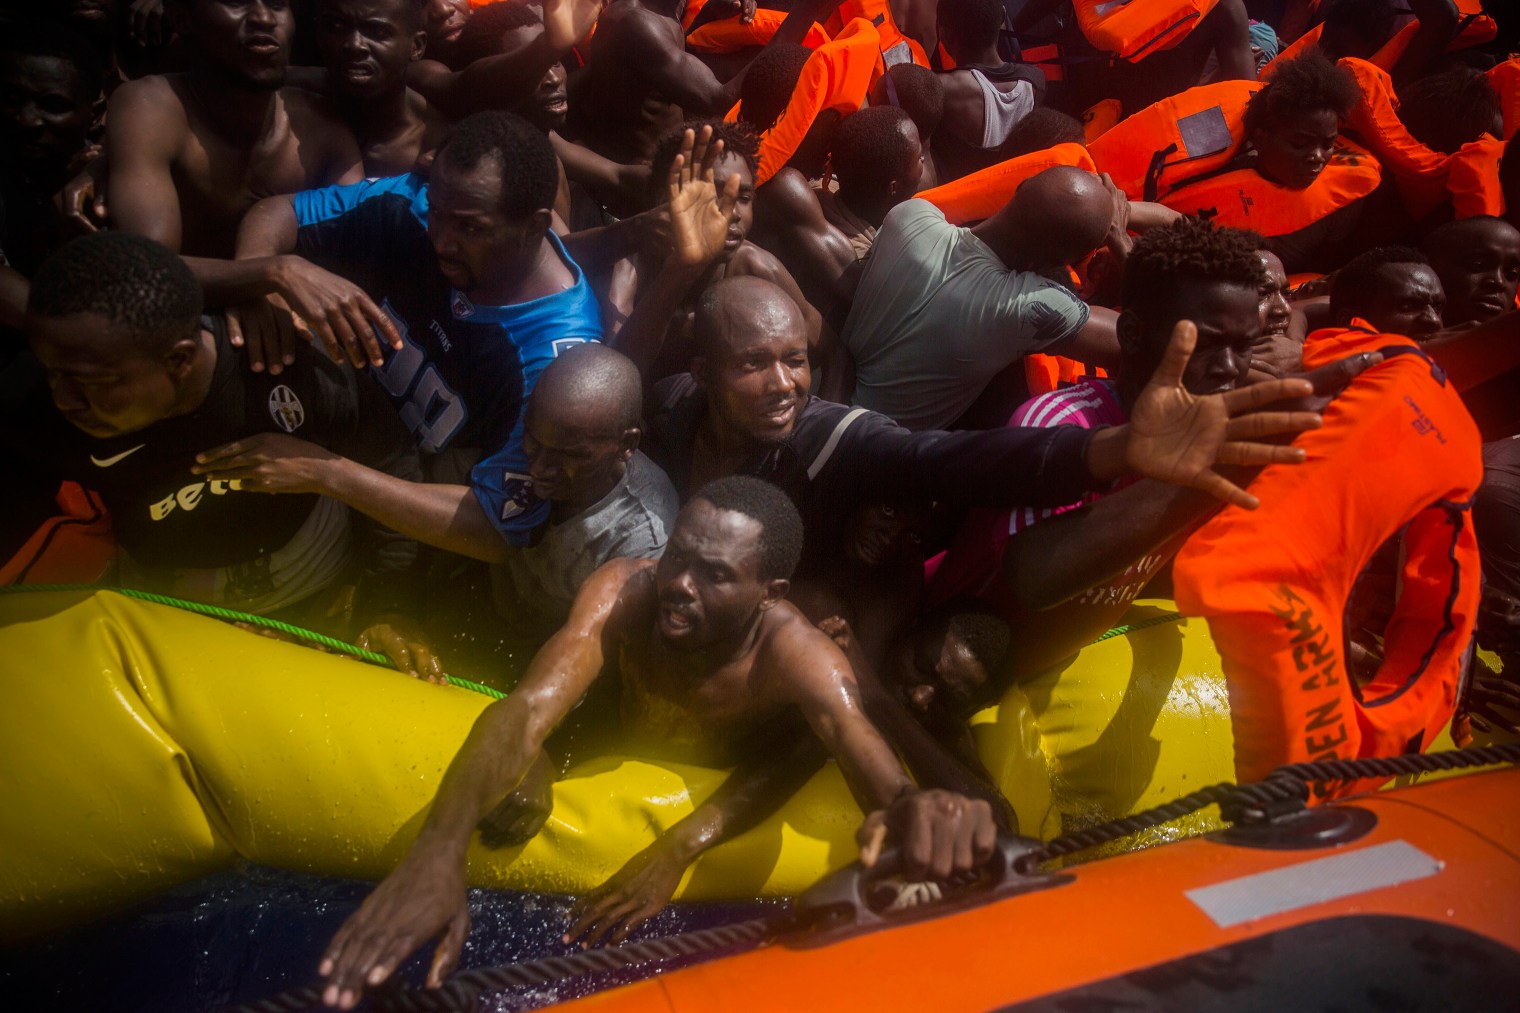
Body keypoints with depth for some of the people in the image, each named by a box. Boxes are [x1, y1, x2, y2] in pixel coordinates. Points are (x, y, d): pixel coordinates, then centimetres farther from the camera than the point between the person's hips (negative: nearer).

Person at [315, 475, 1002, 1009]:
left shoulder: (797, 657, -32)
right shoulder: (624, 592, -28)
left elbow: (872, 763, -47)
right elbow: (528, 708, -40)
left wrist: (913, 815, -74)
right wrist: (438, 849, -58)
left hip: (730, 819, -1)